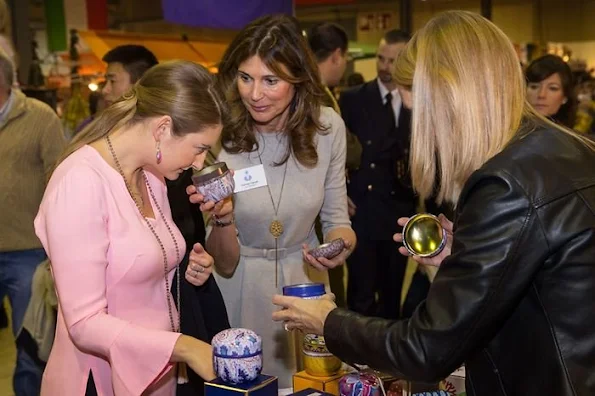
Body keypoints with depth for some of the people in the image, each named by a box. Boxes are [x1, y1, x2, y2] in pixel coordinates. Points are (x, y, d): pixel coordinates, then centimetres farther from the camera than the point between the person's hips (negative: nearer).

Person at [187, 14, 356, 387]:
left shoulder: (327, 126, -13)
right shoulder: (219, 134, -19)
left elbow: (336, 218, 1)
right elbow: (224, 264, -14)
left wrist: (341, 242, -21)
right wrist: (222, 219, -33)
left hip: (305, 280, 3)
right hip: (242, 289, -2)